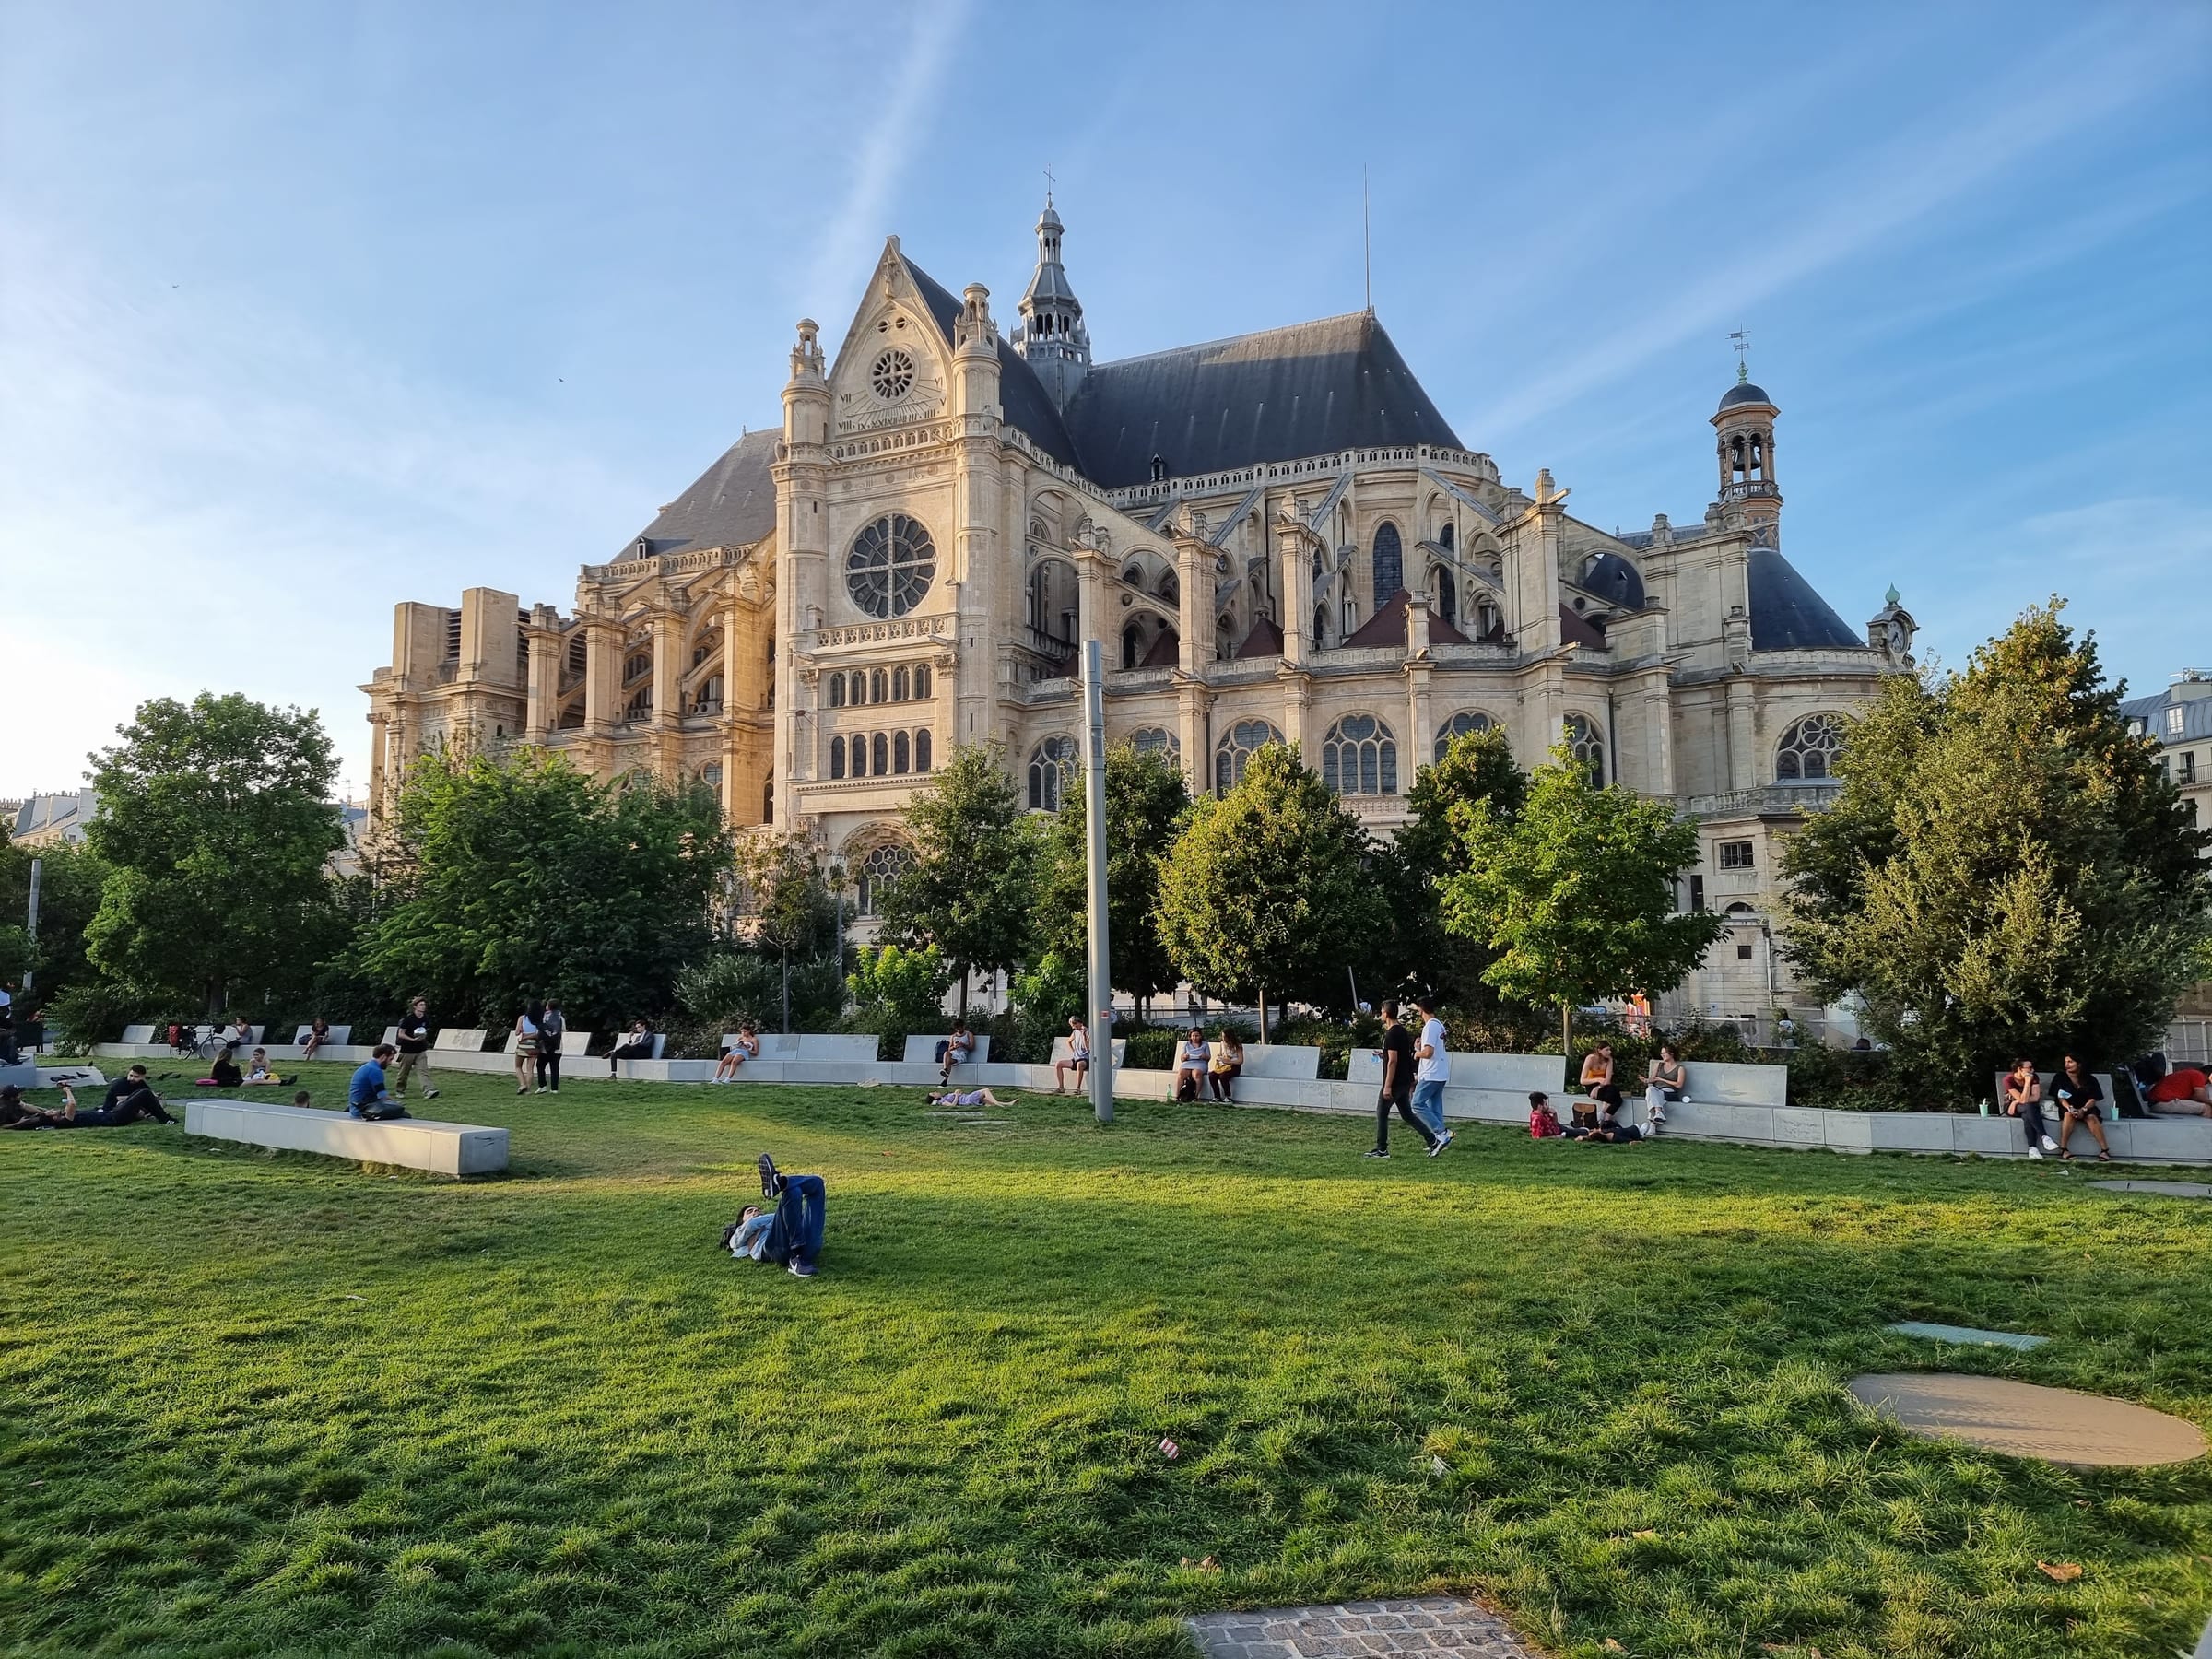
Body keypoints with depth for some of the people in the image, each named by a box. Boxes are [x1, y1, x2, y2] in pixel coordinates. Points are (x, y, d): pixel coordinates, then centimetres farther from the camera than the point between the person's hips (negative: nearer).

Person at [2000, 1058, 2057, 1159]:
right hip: (2011, 1107, -2)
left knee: (2027, 1116, -35)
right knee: (2028, 1106, -35)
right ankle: (2044, 1137, -40)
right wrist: (2027, 1082, -34)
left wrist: (2017, 1102, -22)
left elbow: (2035, 1097, -17)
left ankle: (2032, 1148, -38)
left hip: (2029, 1109, 2)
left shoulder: (2034, 1077, -9)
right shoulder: (2009, 1079, -20)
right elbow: (2023, 1100, -27)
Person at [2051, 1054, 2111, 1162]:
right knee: (2069, 1115, -35)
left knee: (2092, 1117, -32)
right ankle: (2063, 1149, -37)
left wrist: (2083, 1110, -23)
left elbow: (2093, 1099, -5)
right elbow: (2060, 1098, -7)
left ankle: (2105, 1150, -33)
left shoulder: (2089, 1079, 1)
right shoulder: (2060, 1078, 0)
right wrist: (2070, 1108, -26)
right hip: (2067, 1107, -1)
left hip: (2086, 1107, 1)